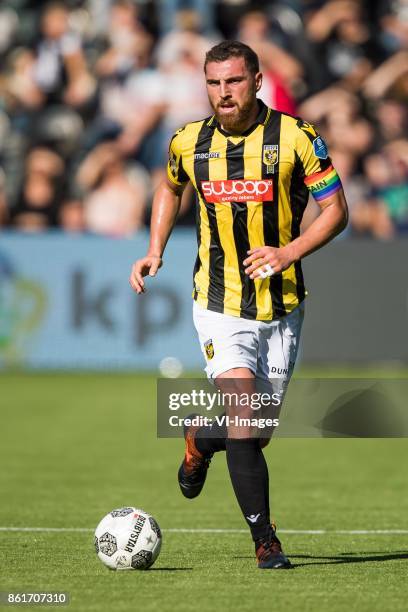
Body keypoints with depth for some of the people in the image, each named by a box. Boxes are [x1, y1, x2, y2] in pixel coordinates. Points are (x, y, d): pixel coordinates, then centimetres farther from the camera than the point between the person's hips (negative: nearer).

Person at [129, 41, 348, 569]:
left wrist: (289, 252, -20)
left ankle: (199, 442, 44)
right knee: (243, 417, -17)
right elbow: (169, 187, 22)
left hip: (282, 304, 1)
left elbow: (335, 210, -5)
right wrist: (155, 251, 10)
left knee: (257, 432, 9)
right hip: (220, 304, 0)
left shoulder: (295, 137, -9)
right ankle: (265, 541, -8)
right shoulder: (189, 142, -1)